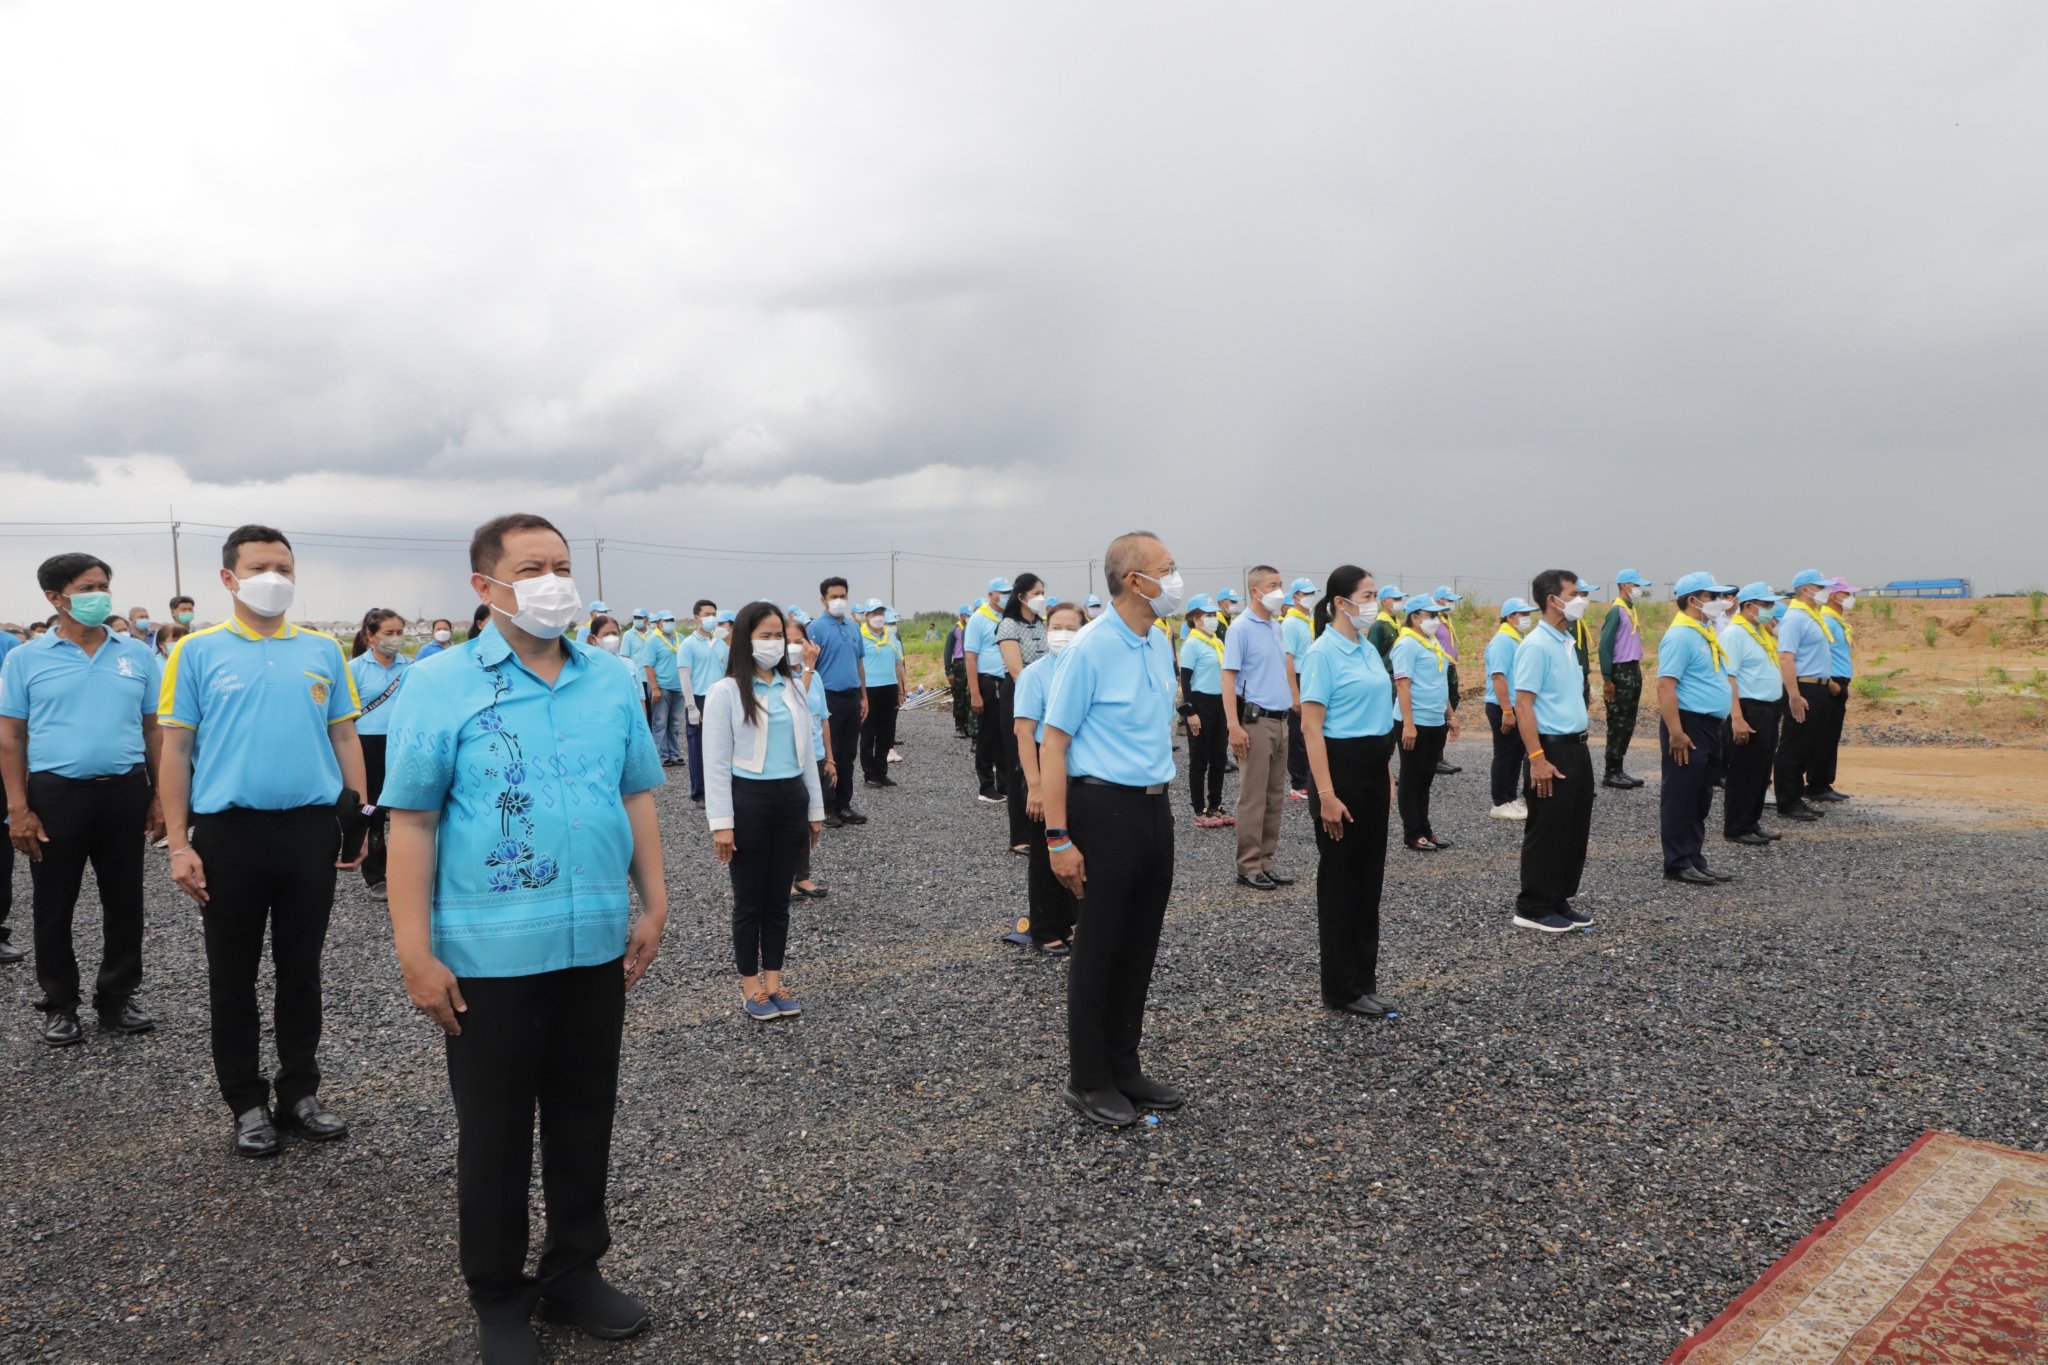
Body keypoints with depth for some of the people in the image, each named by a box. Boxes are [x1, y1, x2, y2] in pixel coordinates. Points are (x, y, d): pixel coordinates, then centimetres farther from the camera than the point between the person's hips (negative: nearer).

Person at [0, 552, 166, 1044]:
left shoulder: (138, 654, 6)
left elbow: (154, 729, 9)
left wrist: (161, 796, 4)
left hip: (125, 791, 2)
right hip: (54, 793, -1)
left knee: (124, 901, 9)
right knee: (53, 905, 8)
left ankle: (117, 997, 23)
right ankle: (60, 1004, 23)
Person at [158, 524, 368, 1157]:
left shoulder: (323, 649, 7)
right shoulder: (198, 651, 0)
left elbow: (344, 736, 10)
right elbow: (175, 749, -1)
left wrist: (358, 818, 3)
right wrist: (178, 844, -6)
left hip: (312, 827, 2)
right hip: (229, 831, -2)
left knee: (301, 970, 12)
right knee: (233, 976, 9)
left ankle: (300, 1091, 25)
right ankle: (247, 1104, 23)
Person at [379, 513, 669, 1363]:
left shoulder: (613, 682, 5)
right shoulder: (440, 684, -8)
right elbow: (411, 822, -9)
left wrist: (653, 905, 7)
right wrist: (416, 952, -12)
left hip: (598, 944, 4)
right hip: (490, 952, -4)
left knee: (584, 1119, 16)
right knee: (494, 1131, 11)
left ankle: (574, 1271, 35)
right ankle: (498, 1297, 30)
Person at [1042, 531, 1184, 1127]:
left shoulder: (1162, 644, 9)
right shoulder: (1089, 649, -14)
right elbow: (1053, 743, -15)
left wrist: (1166, 796, 13)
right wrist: (1058, 838, -18)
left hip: (1156, 808, 7)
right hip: (1105, 807, -7)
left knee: (1140, 947, 14)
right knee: (1099, 947, 3)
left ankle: (1124, 1067, 28)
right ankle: (1087, 1081, 17)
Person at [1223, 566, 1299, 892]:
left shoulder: (1276, 627, 14)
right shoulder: (1242, 628, -9)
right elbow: (1228, 678, -14)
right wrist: (1234, 726, -21)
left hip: (1279, 720, 8)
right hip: (1256, 720, -8)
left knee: (1275, 797, 11)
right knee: (1253, 798, -4)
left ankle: (1266, 862, 18)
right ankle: (1249, 867, 2)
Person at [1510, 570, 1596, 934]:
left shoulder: (1567, 642, 13)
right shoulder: (1535, 646, -15)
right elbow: (1523, 705, -19)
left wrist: (1578, 745, 16)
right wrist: (1537, 758, -23)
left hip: (1576, 747, 9)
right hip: (1552, 749, -9)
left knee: (1575, 831, 14)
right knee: (1546, 833, -1)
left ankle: (1560, 901, 25)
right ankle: (1533, 908, 9)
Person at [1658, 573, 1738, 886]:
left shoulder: (1706, 632, 15)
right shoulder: (1680, 636, -15)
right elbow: (1665, 686, -22)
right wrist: (1676, 733, -25)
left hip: (1710, 727, 10)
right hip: (1689, 726, -10)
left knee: (1700, 801, 14)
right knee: (1681, 799, -2)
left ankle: (1694, 860, 22)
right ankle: (1678, 865, 4)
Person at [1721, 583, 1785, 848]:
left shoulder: (1760, 632, 15)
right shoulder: (1734, 633, -14)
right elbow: (1728, 677, -21)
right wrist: (1737, 718, -27)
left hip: (1768, 710, 9)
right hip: (1749, 711, -9)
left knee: (1761, 773, 14)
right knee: (1744, 773, -2)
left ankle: (1752, 823, 24)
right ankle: (1737, 829, 6)